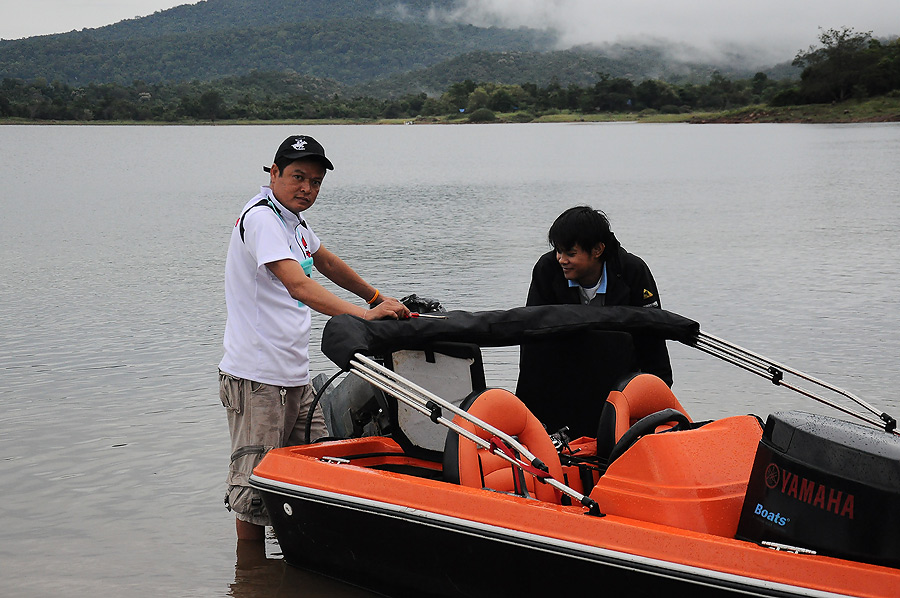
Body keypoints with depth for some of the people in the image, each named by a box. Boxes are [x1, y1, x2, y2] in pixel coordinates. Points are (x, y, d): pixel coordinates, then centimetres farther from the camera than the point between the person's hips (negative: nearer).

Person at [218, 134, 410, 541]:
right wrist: (364, 314, -36)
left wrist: (378, 298, 39)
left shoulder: (293, 219, 14)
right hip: (257, 379, -9)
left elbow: (328, 264, 32)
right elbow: (298, 286, -29)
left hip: (295, 377, 10)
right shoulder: (260, 217, -15)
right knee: (255, 490, -3)